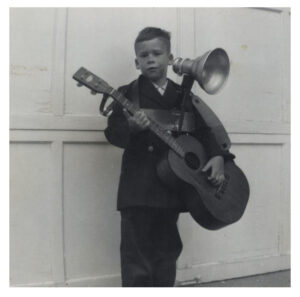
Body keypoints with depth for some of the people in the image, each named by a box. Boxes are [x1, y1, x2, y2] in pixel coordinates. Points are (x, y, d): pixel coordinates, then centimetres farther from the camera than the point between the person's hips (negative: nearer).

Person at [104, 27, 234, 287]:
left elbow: (205, 130, 13)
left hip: (173, 187, 4)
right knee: (137, 265, 0)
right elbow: (112, 133, -7)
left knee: (166, 258, 15)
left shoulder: (184, 97, 11)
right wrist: (131, 127, -28)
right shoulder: (129, 94, 1)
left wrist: (218, 156, -3)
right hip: (139, 191, -3)